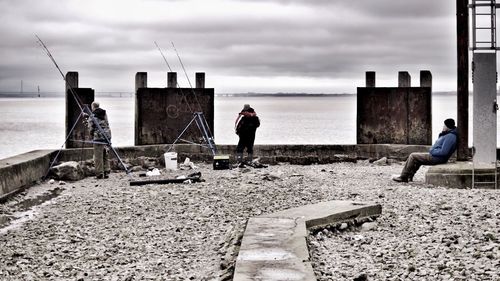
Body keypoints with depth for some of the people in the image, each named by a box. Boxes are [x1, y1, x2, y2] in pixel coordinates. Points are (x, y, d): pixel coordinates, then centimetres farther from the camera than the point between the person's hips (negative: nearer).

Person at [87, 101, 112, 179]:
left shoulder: (93, 116, -5)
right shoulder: (104, 114, 12)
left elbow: (91, 128, -4)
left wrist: (92, 136, 11)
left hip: (98, 138, -6)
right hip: (107, 136, 6)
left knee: (98, 157, -2)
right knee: (106, 156, 11)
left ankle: (99, 173, -3)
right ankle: (106, 173, 12)